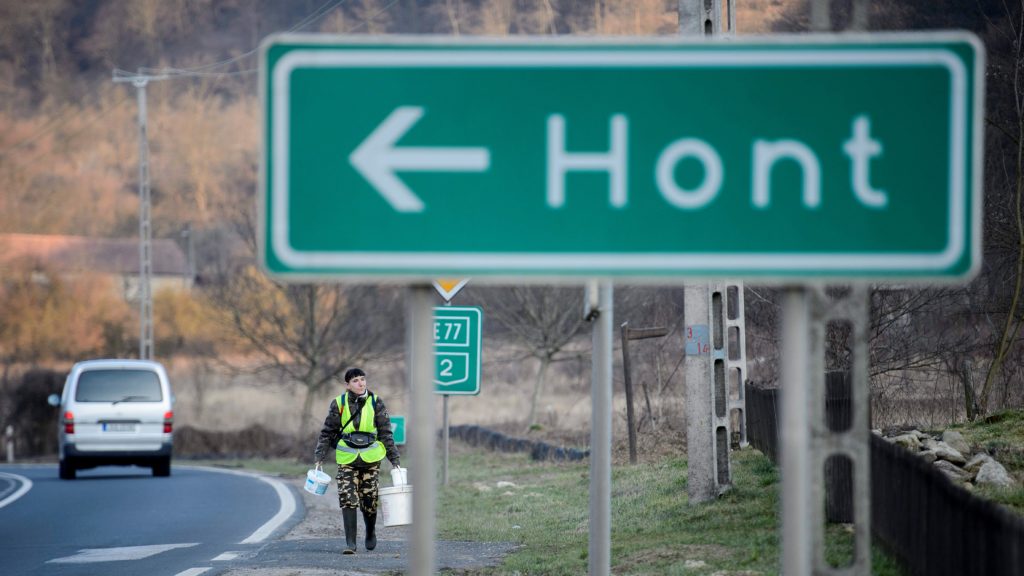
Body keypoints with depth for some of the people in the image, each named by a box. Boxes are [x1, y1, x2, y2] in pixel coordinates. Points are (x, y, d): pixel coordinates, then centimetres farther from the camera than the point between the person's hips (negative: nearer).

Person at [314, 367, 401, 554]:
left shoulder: (376, 403, 0)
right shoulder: (339, 404, 0)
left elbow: (386, 433, 4)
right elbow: (327, 432, 6)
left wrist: (394, 460, 1)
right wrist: (319, 457, -1)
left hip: (371, 459, 0)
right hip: (347, 460, 0)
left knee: (369, 501, 4)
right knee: (347, 500, -11)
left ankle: (371, 532, 33)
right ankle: (350, 543, -9)